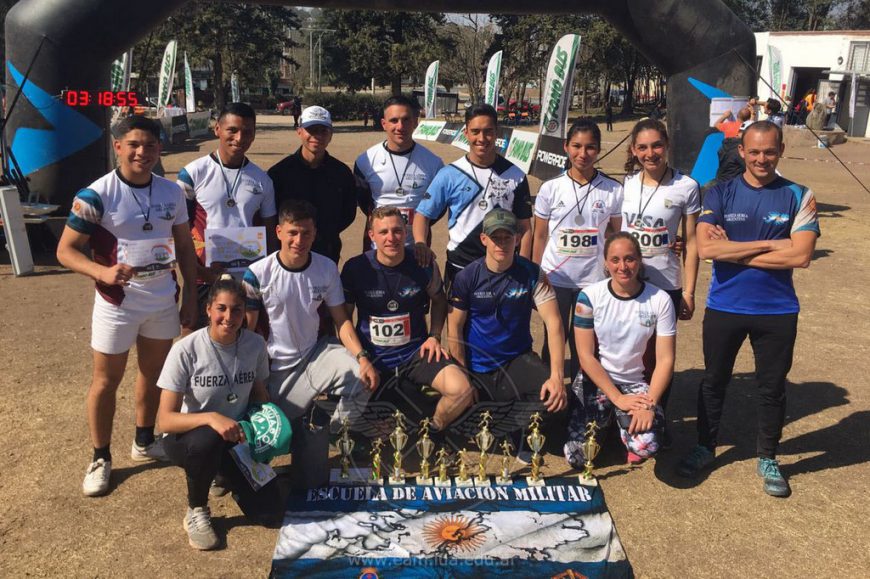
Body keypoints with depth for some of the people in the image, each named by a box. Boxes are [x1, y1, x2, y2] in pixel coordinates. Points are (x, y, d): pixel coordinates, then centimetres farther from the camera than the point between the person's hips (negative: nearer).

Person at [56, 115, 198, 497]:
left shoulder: (172, 192, -1)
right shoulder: (96, 195, -14)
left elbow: (185, 248, 8)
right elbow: (65, 250, -11)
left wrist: (191, 297, 4)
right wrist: (103, 272, -29)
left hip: (164, 301, 4)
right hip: (118, 304, -4)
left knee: (154, 373, 17)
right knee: (106, 381, 8)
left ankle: (144, 442, 37)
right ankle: (100, 458, 24)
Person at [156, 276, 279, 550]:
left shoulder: (255, 344, -11)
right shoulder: (186, 350, -22)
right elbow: (165, 420, -23)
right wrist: (211, 418, -40)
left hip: (236, 438, 4)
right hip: (187, 437, -3)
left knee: (268, 507, -10)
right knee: (206, 440, -39)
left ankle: (222, 473, 22)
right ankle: (196, 512, -9)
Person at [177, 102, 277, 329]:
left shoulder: (262, 180, 8)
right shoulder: (193, 174, -3)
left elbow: (269, 232, 13)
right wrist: (200, 271, -11)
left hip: (249, 277, 3)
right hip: (204, 279, -3)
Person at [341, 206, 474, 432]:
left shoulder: (424, 265, -5)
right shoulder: (355, 268, -8)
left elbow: (438, 301, 15)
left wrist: (434, 336, 1)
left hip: (416, 352, 1)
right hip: (371, 354, -1)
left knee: (461, 390, -23)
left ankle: (432, 431, 9)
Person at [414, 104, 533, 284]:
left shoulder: (515, 176, 0)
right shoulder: (449, 175, -4)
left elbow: (524, 226, 4)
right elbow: (423, 214, -3)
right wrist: (420, 243, -23)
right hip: (459, 268, -1)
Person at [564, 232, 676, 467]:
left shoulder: (659, 300, -8)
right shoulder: (590, 296, -10)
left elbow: (665, 360, -6)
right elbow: (586, 356, -9)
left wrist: (649, 404, -18)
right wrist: (617, 398, -15)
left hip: (636, 383, 0)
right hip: (595, 380, 0)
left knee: (645, 446, -27)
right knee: (577, 456, -13)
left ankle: (626, 427, 11)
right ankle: (603, 421, 20)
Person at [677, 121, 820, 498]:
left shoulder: (798, 196, -3)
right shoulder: (720, 194, -3)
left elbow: (801, 255, -15)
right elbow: (705, 248, -17)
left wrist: (734, 251, -15)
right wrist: (769, 245, -17)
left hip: (777, 311, 0)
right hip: (724, 308, 0)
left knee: (772, 387, 12)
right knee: (714, 381, 14)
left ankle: (768, 458, 31)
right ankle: (705, 447, 34)